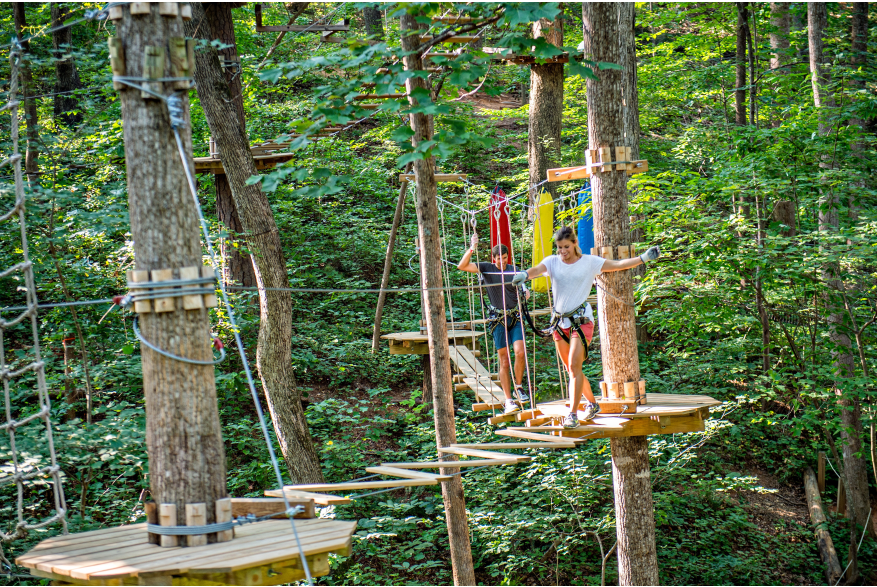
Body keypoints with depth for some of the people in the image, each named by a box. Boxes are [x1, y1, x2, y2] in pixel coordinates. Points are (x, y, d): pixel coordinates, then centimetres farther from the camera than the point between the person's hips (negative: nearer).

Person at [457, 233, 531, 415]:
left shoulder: (513, 269, 8)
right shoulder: (486, 268, 0)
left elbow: (520, 288, 17)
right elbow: (462, 266, -10)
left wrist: (525, 291, -5)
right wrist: (472, 249, -20)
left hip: (515, 317, 2)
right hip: (498, 319, -2)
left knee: (520, 352, -16)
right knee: (504, 361, -1)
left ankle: (519, 387, 7)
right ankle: (509, 400, 3)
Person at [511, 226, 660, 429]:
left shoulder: (589, 262, 0)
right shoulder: (552, 262, 2)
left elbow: (619, 264, -1)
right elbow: (537, 270, -17)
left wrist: (643, 258, -11)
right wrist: (524, 275, -40)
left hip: (581, 319, -4)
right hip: (559, 321, 4)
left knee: (574, 365, -17)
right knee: (570, 368, 12)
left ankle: (573, 414, -16)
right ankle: (592, 403, 33)